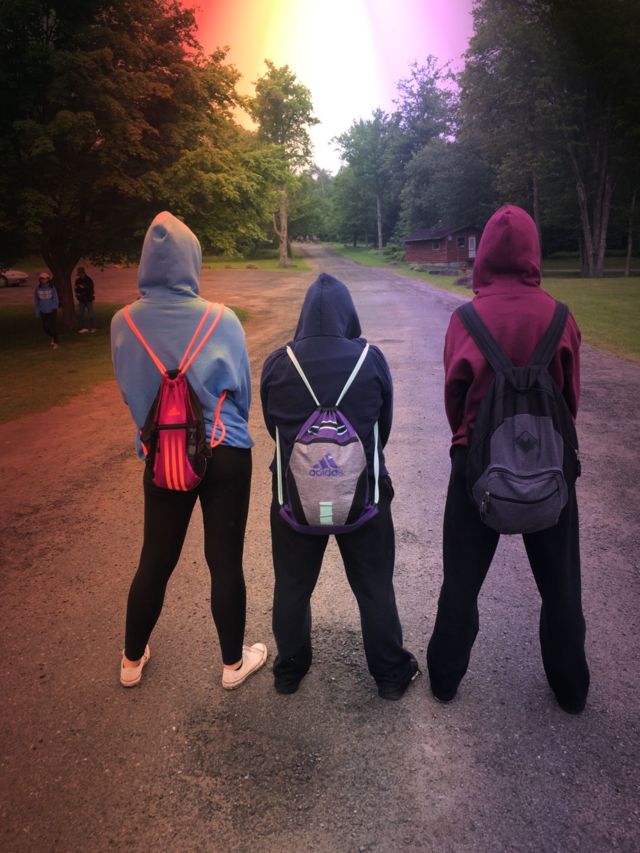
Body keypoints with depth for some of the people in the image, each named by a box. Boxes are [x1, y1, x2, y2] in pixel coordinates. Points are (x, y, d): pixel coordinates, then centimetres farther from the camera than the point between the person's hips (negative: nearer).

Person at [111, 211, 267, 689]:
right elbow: (243, 390, -2)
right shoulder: (222, 320, -13)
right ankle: (234, 663, 28)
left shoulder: (124, 323, -8)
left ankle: (132, 661, 36)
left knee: (155, 560, 17)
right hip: (226, 453, -2)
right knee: (225, 560, 11)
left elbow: (129, 392, 4)